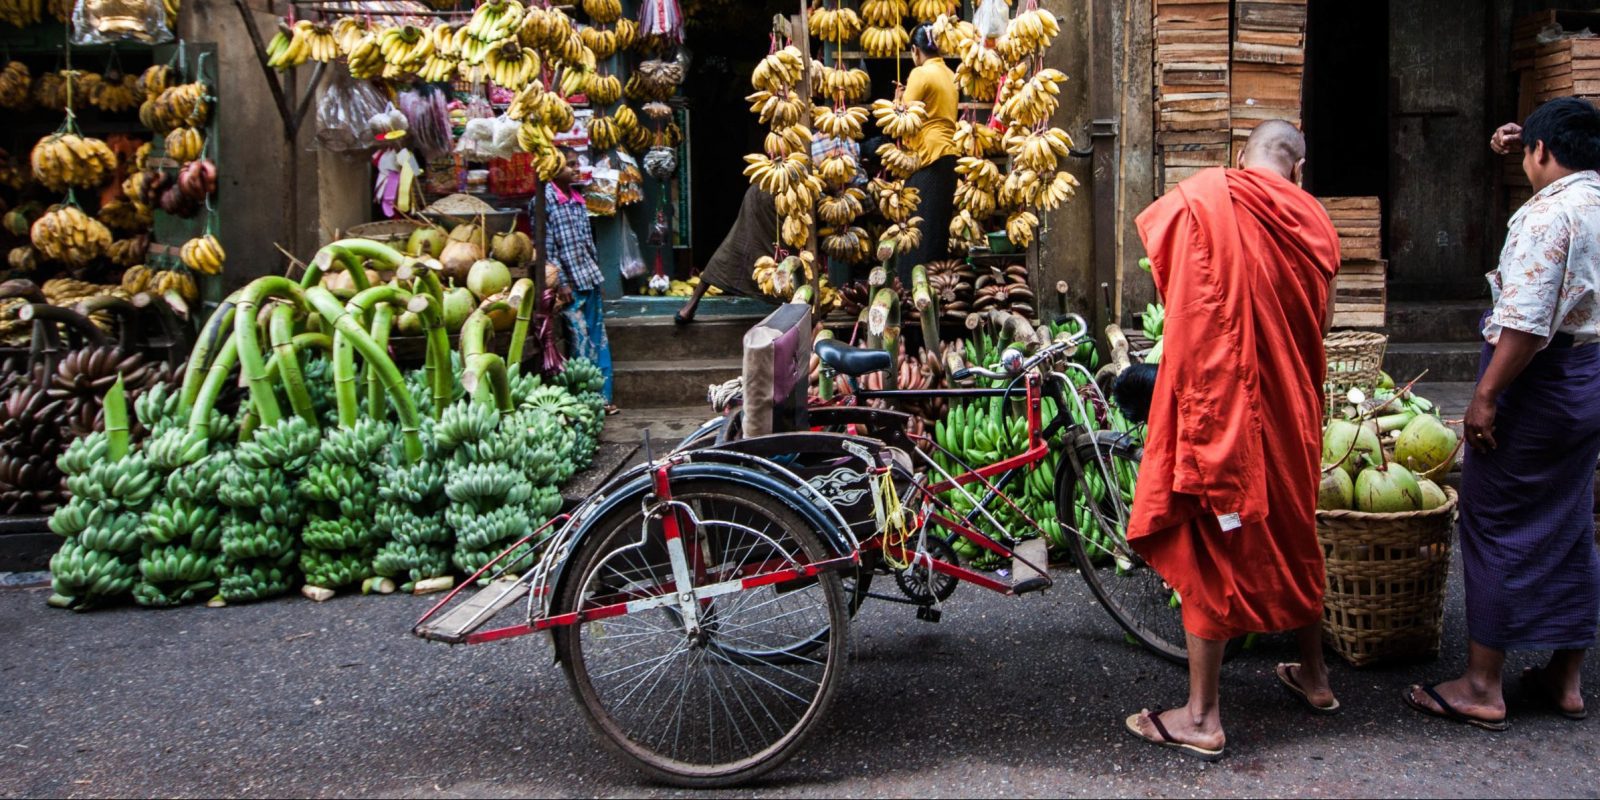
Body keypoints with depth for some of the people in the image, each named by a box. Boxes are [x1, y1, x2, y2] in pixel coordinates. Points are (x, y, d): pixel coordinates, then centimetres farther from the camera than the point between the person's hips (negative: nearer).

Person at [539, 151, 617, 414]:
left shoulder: (577, 199, 14)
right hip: (569, 281, -7)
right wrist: (561, 282, -16)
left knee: (599, 340, 8)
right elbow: (546, 244, -13)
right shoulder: (545, 198, -9)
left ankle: (603, 397, 14)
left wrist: (596, 273, 15)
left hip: (590, 277, 7)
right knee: (582, 341, -6)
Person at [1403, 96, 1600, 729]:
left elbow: (1526, 322, -25)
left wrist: (1486, 395, -20)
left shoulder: (1548, 213, -19)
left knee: (1497, 528, -1)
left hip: (1538, 383, -9)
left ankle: (1482, 686, 6)